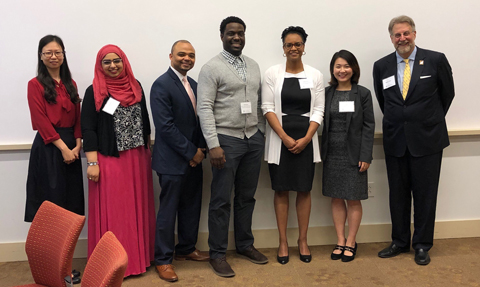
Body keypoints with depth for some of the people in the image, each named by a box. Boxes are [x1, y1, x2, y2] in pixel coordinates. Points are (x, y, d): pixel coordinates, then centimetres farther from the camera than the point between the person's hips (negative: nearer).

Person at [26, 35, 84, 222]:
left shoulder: (71, 84, 13)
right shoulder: (35, 84, -3)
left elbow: (77, 117, 9)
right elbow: (41, 121, -10)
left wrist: (77, 145, -4)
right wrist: (63, 147, -14)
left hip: (71, 146, 5)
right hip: (48, 147, -5)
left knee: (72, 199, 8)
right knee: (51, 199, 0)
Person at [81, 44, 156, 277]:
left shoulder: (135, 86, 9)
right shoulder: (94, 92, -4)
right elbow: (88, 129, -7)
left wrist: (148, 150, 14)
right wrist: (92, 163, -12)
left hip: (137, 158, 4)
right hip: (109, 160, -4)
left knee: (137, 208, 11)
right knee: (112, 210, 3)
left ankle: (138, 256, 25)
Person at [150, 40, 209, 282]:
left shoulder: (193, 84, 12)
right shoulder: (162, 85, -12)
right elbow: (165, 126, -19)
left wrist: (200, 149, 1)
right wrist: (191, 152, -15)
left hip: (194, 158, 8)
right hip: (173, 160, -8)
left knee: (192, 206, 16)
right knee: (168, 210, 2)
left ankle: (186, 249, 33)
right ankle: (163, 260, 17)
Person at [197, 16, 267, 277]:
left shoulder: (253, 66, 13)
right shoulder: (212, 68, -6)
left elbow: (258, 102, 15)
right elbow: (204, 108, -12)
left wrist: (261, 133, 10)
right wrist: (213, 145, -18)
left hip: (253, 139, 6)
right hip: (226, 140, -5)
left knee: (247, 196, 14)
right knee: (221, 200, 2)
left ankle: (245, 245, 29)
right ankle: (217, 254, 15)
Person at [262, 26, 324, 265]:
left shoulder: (315, 75, 4)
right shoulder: (272, 73, 0)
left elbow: (318, 111, 2)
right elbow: (268, 108, -5)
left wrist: (305, 139, -10)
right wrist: (285, 138, -12)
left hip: (306, 140, 1)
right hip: (280, 140, -1)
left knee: (304, 190, 6)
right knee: (281, 190, 4)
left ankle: (302, 240, 20)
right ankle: (283, 242, 16)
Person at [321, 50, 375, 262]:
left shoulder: (363, 94, -1)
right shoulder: (326, 93, 4)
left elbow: (368, 126, -4)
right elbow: (322, 123, 3)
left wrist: (365, 156, -10)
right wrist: (322, 153, -2)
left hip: (353, 155, -2)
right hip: (332, 154, 3)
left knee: (353, 200, 5)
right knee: (336, 199, 9)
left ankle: (351, 242, 19)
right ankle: (340, 242, 21)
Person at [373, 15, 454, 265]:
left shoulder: (436, 60, -4)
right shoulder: (381, 66, 3)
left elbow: (447, 93, 8)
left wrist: (431, 120, 12)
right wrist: (397, 121, 13)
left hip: (427, 139, -2)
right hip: (395, 140, 3)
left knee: (425, 194, 6)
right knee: (398, 194, 10)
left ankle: (422, 245, 21)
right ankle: (400, 242, 25)